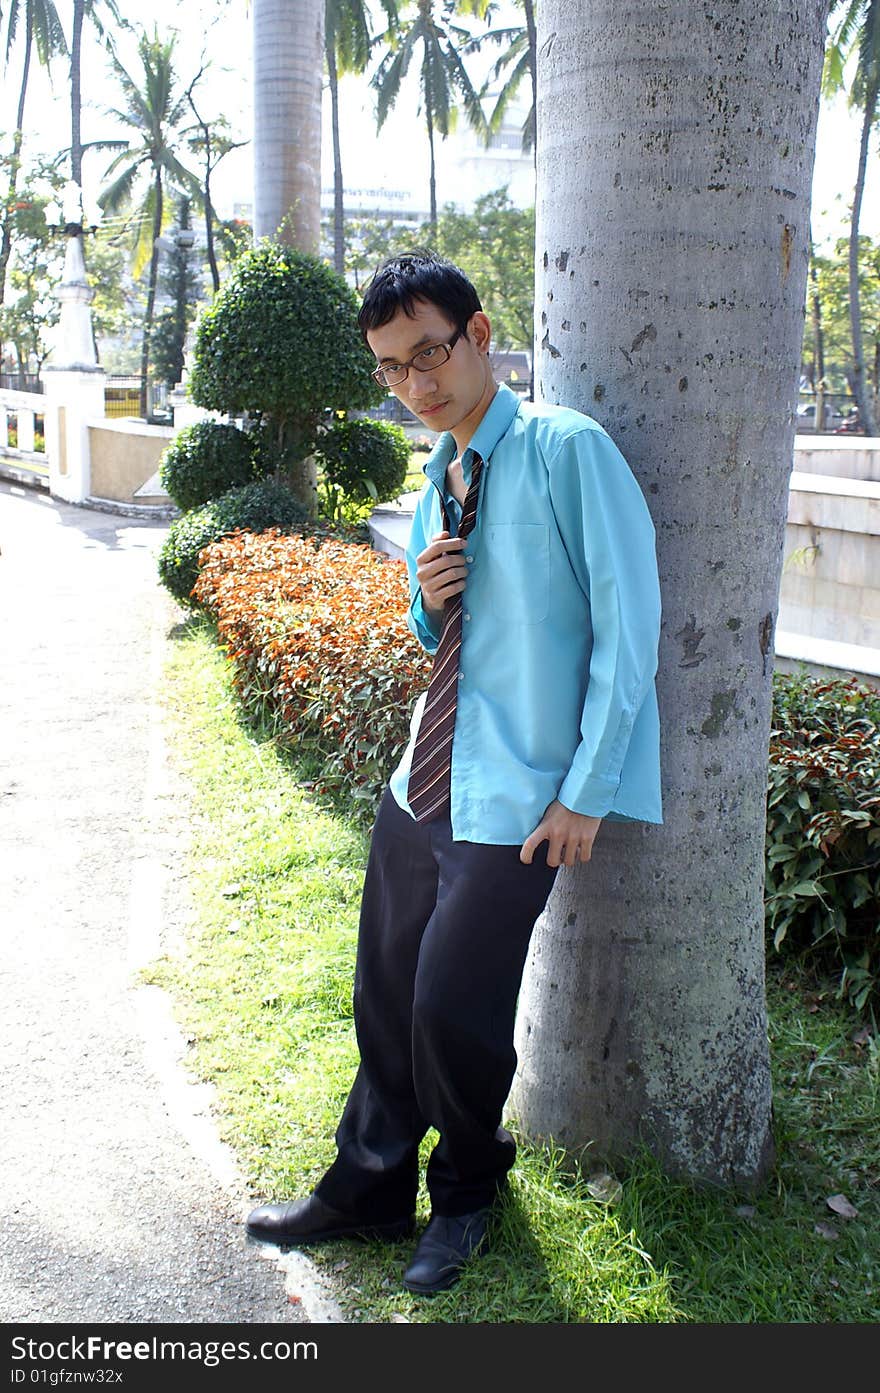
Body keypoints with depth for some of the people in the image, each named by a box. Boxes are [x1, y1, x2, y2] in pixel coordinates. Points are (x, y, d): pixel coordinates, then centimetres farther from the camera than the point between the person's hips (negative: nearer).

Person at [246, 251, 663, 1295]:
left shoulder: (566, 451, -12)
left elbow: (628, 628, -14)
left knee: (451, 1010, -1)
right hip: (423, 780, 7)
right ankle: (370, 1190, 34)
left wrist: (586, 792, -16)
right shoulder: (439, 482, 11)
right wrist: (429, 604, -3)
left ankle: (467, 1196, 28)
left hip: (518, 798, -7)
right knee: (384, 995, 14)